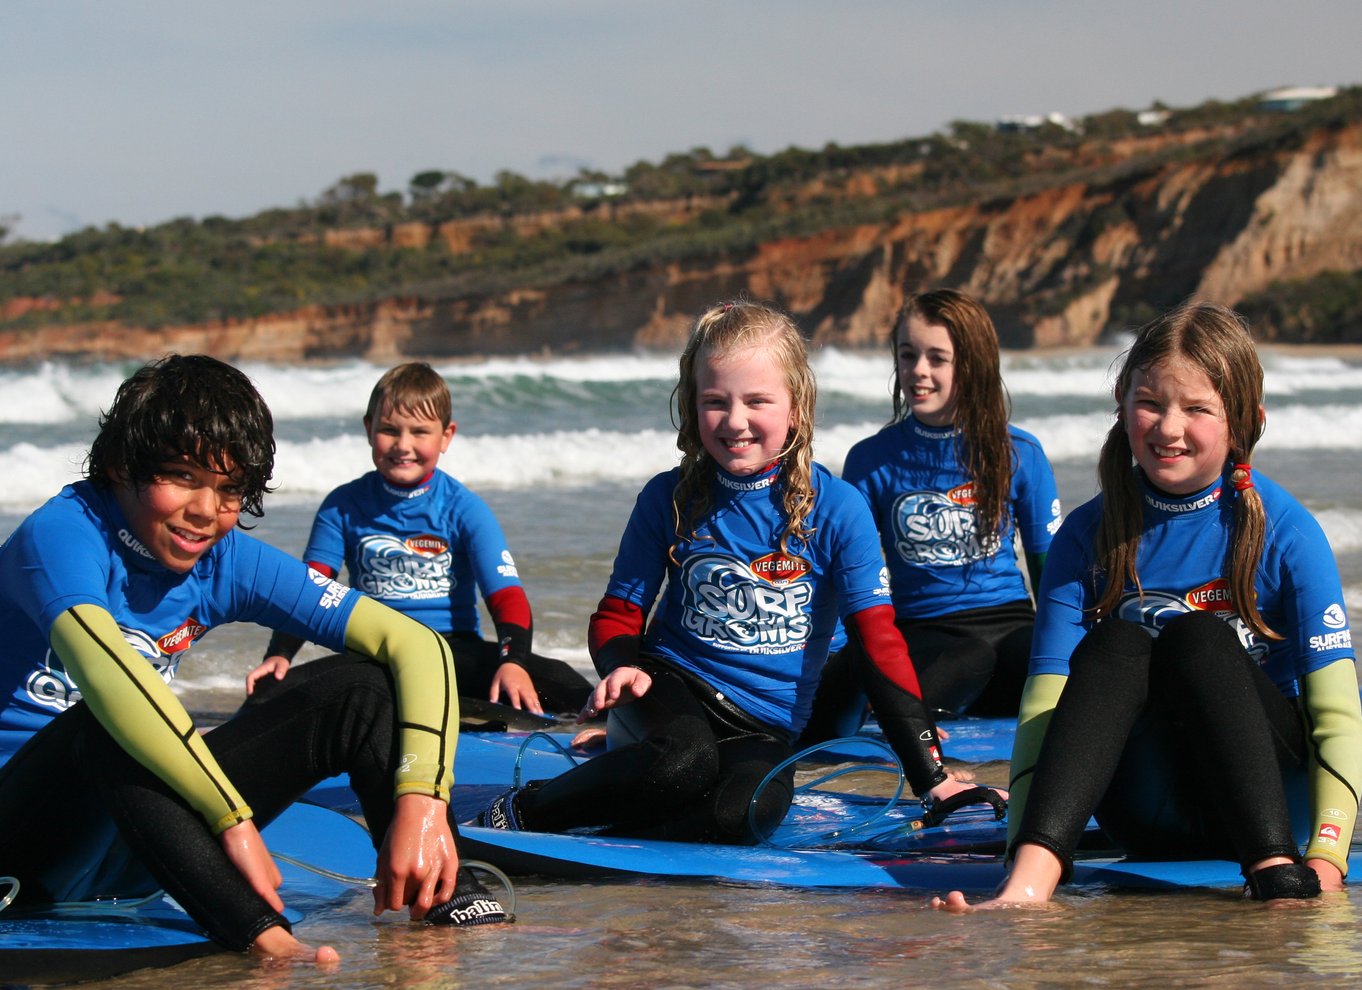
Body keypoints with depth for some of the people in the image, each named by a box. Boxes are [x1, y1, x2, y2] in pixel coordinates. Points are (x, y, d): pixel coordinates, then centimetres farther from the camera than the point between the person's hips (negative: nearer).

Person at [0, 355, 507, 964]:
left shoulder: (227, 561, 1)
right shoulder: (63, 534, -17)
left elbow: (414, 645, -7)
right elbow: (104, 672, -39)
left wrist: (422, 800, -24)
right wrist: (234, 819, -42)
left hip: (143, 839, 7)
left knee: (363, 693, -6)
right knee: (112, 720, -39)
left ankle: (449, 900, -23)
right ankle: (258, 936, -51)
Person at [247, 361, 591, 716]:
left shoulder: (464, 509, 1)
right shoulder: (343, 507, 6)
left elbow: (507, 596, -7)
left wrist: (513, 660, -27)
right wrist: (278, 655, -16)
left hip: (456, 649, -2)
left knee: (560, 684, -34)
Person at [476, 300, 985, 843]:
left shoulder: (836, 508, -6)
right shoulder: (669, 499, -2)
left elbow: (880, 640, -6)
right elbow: (618, 614, 7)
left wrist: (931, 777, -10)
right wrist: (624, 667, -18)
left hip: (764, 727, 0)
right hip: (672, 684, 0)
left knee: (749, 809, -35)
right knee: (685, 760, -36)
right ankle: (521, 810, -16)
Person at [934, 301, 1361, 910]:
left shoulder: (1283, 528, -6)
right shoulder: (1089, 536, -1)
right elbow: (1046, 699, -9)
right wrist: (1025, 850, -25)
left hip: (1274, 794, -2)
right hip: (1148, 824, 2)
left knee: (1195, 637, -27)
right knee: (1116, 646, -27)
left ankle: (1278, 877, -39)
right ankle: (1028, 883, -46)